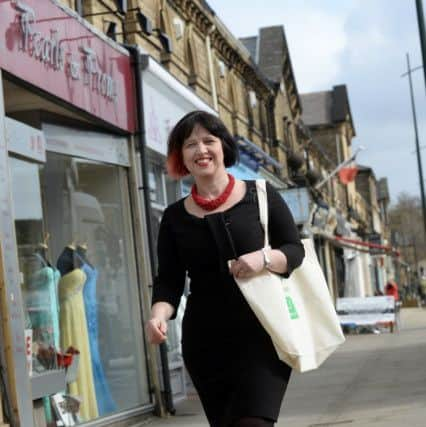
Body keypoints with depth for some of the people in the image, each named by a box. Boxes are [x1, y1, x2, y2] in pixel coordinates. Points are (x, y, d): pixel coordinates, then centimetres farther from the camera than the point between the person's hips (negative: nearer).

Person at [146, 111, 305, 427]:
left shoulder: (260, 196, 4)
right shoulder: (175, 217, 8)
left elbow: (295, 250, 3)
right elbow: (169, 280, 5)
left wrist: (264, 258, -18)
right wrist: (159, 315, -16)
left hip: (262, 334, -3)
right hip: (206, 343, 3)